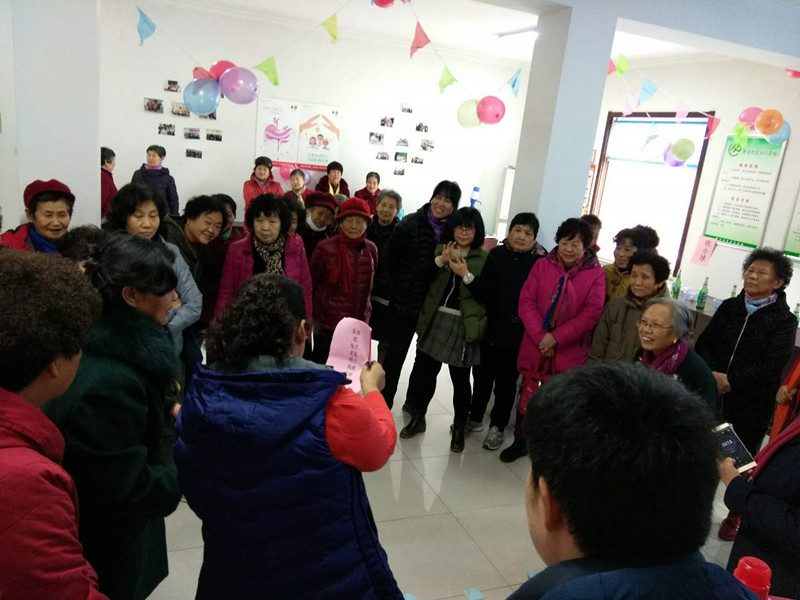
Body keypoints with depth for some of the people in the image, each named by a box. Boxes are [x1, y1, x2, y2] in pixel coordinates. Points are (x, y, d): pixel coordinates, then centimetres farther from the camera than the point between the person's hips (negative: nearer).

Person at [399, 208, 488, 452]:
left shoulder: (484, 259, -1)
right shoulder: (440, 249, 8)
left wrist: (466, 275, -17)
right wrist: (440, 261, -13)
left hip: (463, 325, -3)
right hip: (435, 319, 3)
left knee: (460, 379, 5)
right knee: (424, 370, 9)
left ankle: (459, 427, 23)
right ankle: (417, 417, 29)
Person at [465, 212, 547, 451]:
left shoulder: (540, 262, -9)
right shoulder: (496, 255, -4)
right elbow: (484, 294, -11)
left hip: (515, 335, -2)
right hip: (489, 328, 3)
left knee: (505, 382, 10)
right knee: (482, 374, 17)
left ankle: (497, 427, 29)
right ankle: (475, 418, 37)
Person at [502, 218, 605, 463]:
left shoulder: (595, 274, -5)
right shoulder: (542, 265, 0)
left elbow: (591, 314, -10)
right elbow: (526, 301, -3)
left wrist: (556, 337, -15)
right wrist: (540, 337, -14)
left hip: (569, 352, -2)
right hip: (535, 346, 2)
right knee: (527, 395, 10)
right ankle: (520, 441, 29)